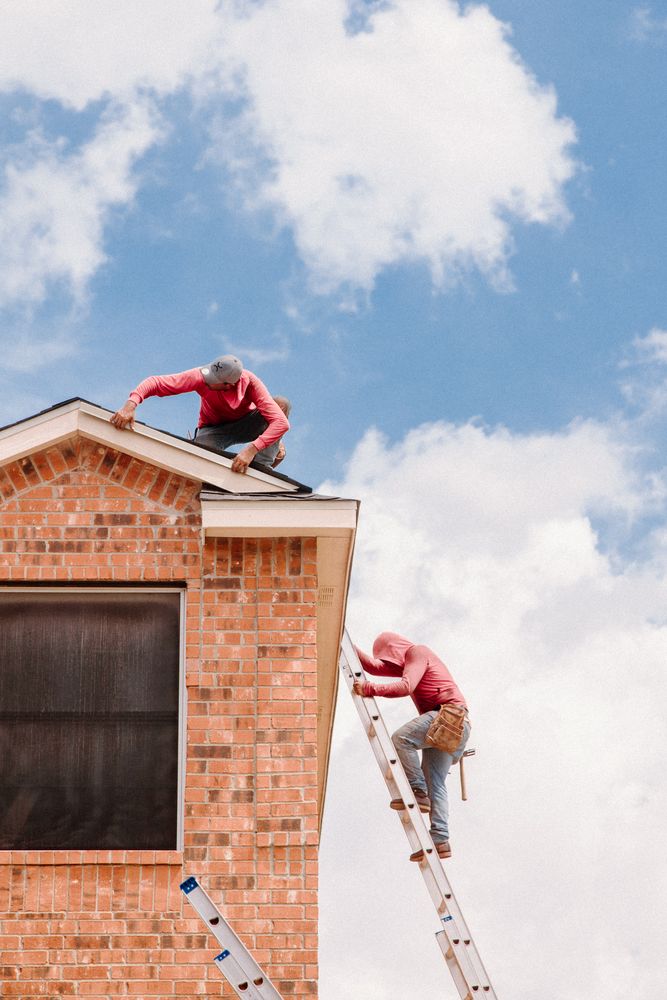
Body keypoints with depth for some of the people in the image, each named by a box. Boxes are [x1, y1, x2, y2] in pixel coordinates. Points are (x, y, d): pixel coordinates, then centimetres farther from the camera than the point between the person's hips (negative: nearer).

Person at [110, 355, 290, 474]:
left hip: (245, 425, 1)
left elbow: (281, 422, -42)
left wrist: (251, 449, -53)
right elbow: (156, 382, -32)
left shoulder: (250, 382, -34)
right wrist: (130, 405, -50)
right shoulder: (200, 377, -32)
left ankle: (264, 466, -22)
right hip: (213, 430, -1)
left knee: (281, 403, -31)